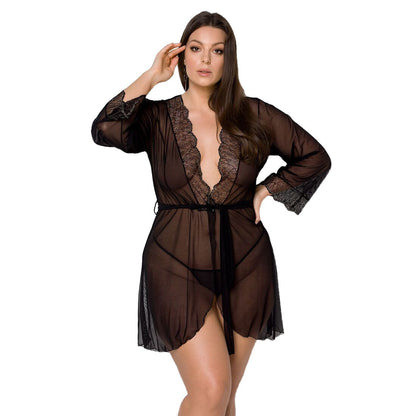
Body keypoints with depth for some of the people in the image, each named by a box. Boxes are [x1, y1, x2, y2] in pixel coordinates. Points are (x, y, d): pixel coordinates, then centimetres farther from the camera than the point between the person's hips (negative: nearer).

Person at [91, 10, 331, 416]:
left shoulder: (255, 115, 5)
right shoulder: (158, 117, 2)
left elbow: (316, 157, 15)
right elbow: (104, 131, -18)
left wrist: (265, 190, 5)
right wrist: (151, 77, -11)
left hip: (244, 264, 2)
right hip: (179, 264, -2)